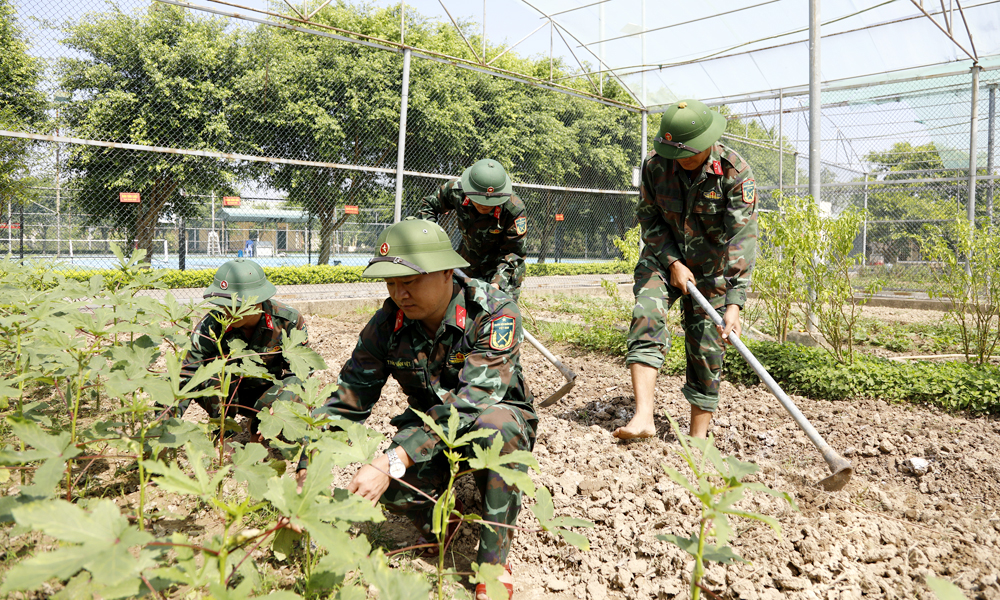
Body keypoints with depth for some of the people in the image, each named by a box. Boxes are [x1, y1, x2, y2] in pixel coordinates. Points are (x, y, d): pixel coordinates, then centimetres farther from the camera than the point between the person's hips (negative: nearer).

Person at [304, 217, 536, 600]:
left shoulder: (495, 315, -26)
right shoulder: (388, 323, -11)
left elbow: (470, 401, -37)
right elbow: (347, 399, -10)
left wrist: (393, 462, -45)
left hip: (499, 427, -3)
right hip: (428, 431, 3)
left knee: (497, 424, -39)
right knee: (388, 488, -28)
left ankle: (494, 559, -19)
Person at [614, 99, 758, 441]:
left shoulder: (736, 173, -22)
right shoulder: (655, 165, -14)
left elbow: (742, 237, -29)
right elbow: (649, 219, -3)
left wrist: (734, 303, -37)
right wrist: (673, 262, -16)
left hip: (711, 267, -1)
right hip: (663, 257, 2)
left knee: (705, 349, -2)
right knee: (646, 316, -25)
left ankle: (698, 436, 11)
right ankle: (644, 416, -31)